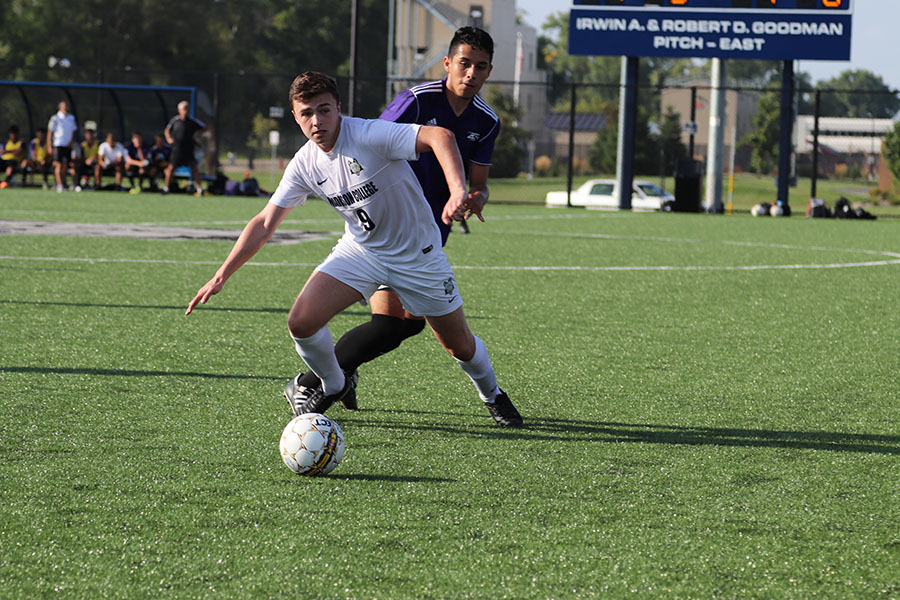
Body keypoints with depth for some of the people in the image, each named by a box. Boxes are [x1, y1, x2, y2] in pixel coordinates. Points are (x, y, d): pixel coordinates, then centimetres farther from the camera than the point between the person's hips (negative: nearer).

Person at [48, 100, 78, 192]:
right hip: (58, 144, -5)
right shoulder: (55, 118, -3)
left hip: (68, 145, 5)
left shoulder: (72, 118, 12)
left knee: (65, 165, 5)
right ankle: (60, 185, -16)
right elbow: (50, 132, -2)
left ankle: (63, 183, 11)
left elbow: (73, 131, 18)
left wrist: (72, 141, 1)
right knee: (58, 164, -10)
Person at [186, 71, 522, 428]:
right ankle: (335, 386, 15)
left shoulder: (369, 135, -27)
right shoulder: (304, 165, -9)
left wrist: (458, 193, -55)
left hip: (418, 254, -4)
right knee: (301, 322, -15)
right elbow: (265, 223, 0)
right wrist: (220, 277, -3)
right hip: (360, 249, 4)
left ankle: (493, 396, 38)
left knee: (460, 347, 4)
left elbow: (440, 137, -39)